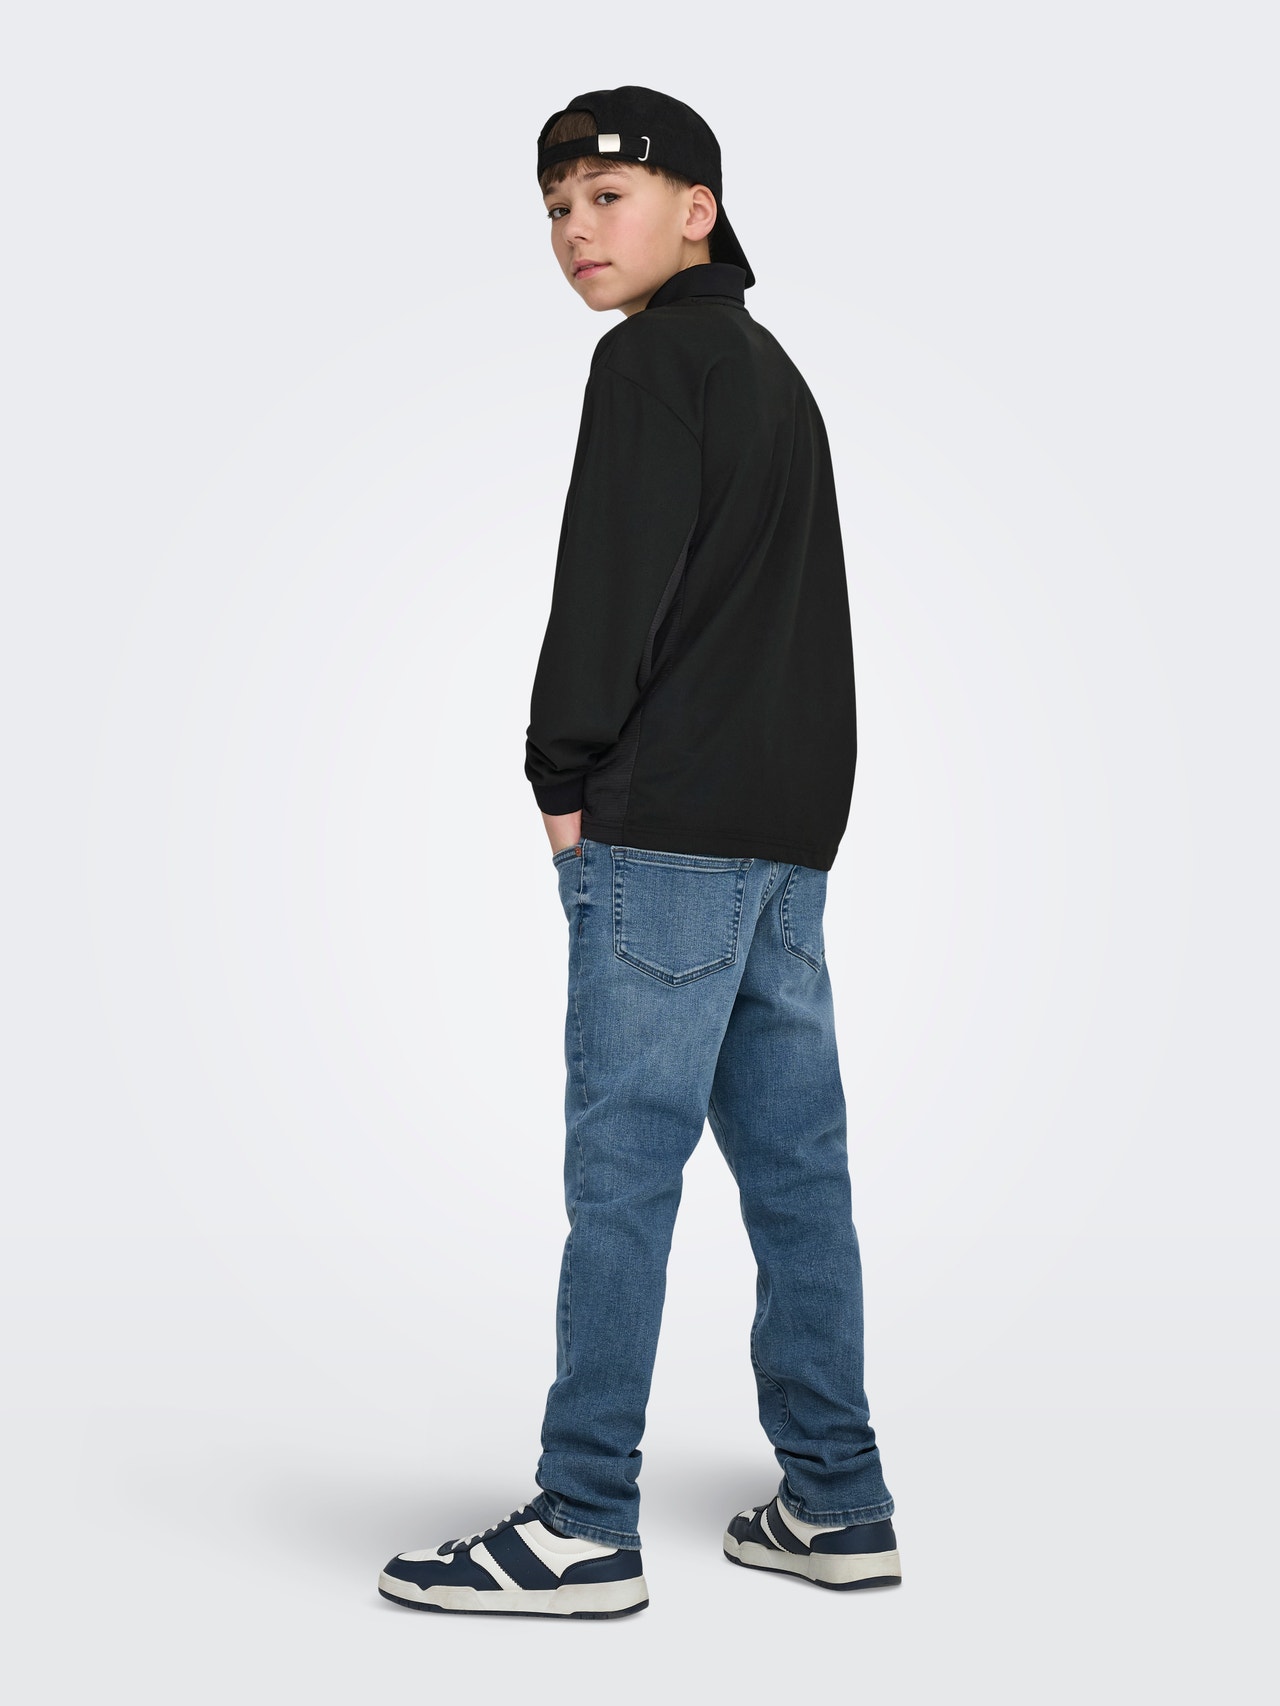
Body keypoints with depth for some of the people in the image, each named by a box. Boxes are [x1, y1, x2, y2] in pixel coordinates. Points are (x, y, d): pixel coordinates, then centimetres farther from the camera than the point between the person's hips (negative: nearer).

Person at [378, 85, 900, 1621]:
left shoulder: (652, 358, -5)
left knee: (624, 1166, -7)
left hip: (666, 824, -9)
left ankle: (584, 1525, -2)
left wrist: (564, 776, -6)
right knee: (793, 1163, 9)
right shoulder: (774, 371, 24)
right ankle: (834, 1504, 15)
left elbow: (615, 577, -14)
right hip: (788, 819, 9)